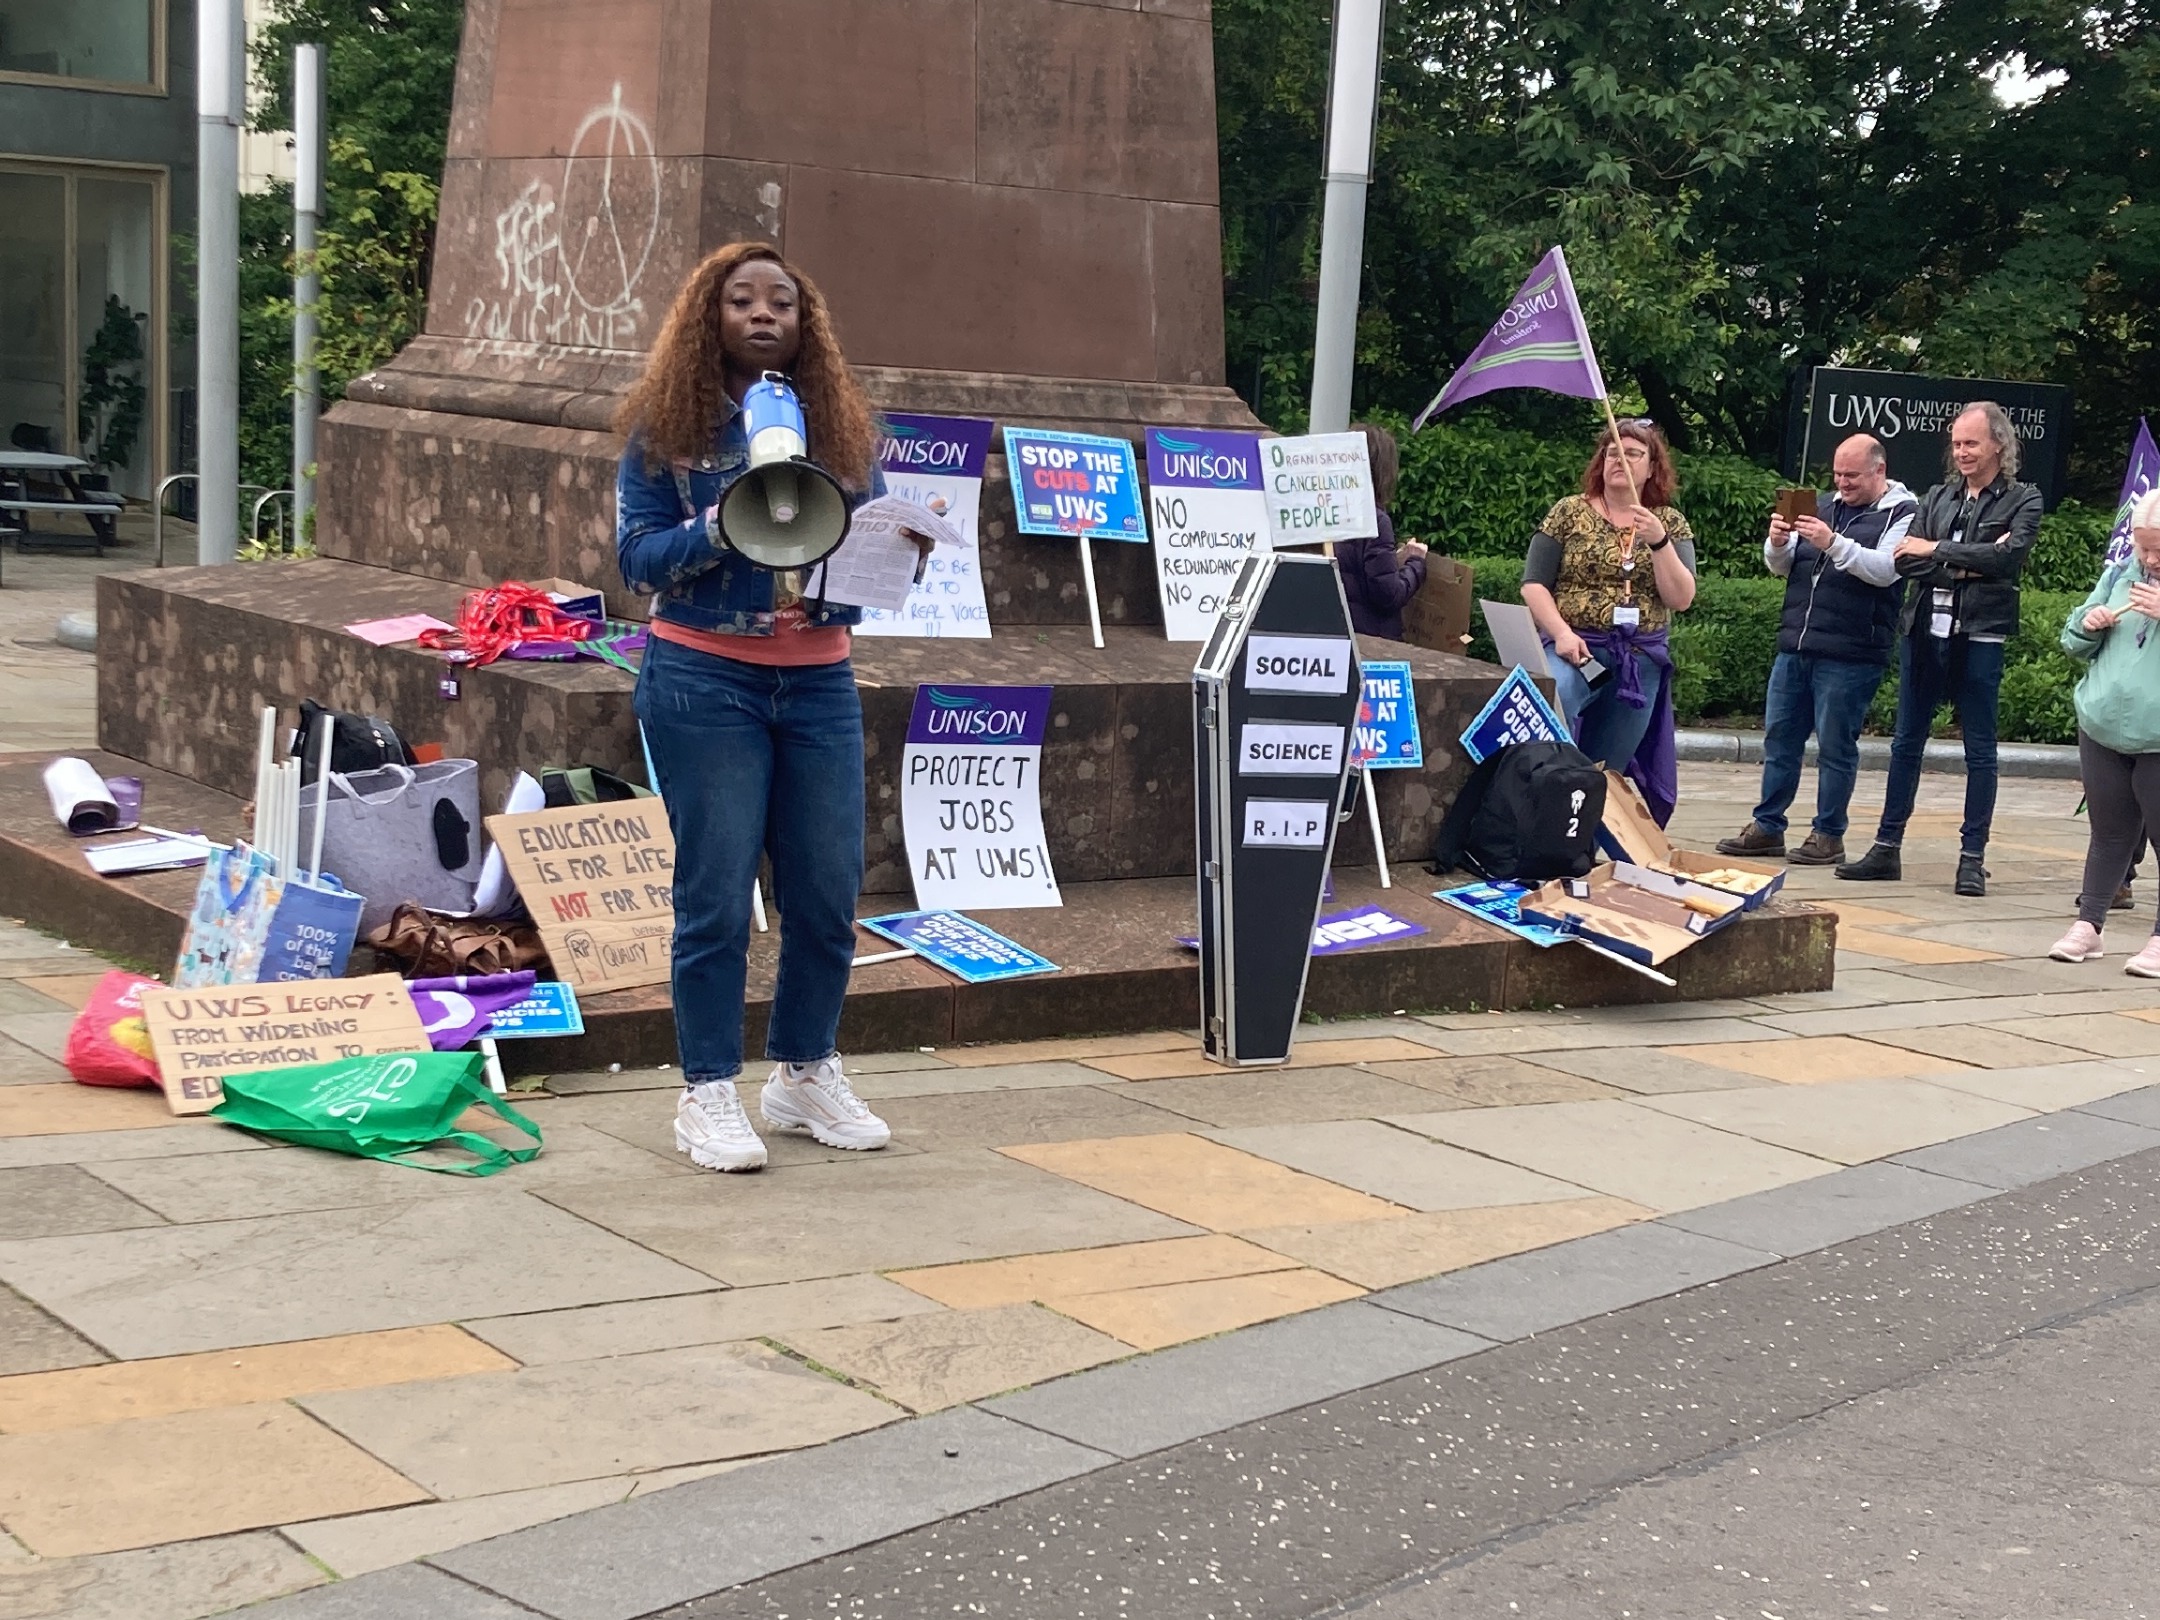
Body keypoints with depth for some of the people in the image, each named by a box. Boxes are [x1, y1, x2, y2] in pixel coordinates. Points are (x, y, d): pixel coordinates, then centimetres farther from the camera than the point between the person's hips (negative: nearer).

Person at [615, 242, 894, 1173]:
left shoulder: (840, 424, 10)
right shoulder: (667, 425, 0)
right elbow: (636, 554, -4)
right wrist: (720, 529, -21)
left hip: (820, 683, 4)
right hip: (706, 681, -4)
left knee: (828, 889, 5)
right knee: (716, 892, -2)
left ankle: (806, 1074, 23)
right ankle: (709, 1094, 8)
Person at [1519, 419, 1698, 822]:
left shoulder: (1670, 524, 9)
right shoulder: (1570, 512, 4)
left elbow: (1681, 599, 0)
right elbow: (1533, 584, 1)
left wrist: (1658, 542, -13)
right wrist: (1561, 633, -15)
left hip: (1640, 662, 3)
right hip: (1576, 650, -3)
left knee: (1605, 772, 6)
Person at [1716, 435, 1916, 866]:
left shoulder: (1903, 514, -1)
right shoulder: (1822, 507, 16)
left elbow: (1885, 570, -17)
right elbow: (1780, 566, 14)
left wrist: (1834, 544, -27)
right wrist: (1778, 543, -9)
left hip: (1850, 656, -6)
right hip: (1795, 647, 6)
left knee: (1836, 746, -1)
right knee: (1780, 737, 10)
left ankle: (1829, 835, 7)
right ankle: (1768, 826, 17)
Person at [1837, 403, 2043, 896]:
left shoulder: (2022, 500, 2)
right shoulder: (1937, 498, 13)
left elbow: (2011, 555, -16)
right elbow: (1904, 560, 1)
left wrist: (1938, 550, -11)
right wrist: (1965, 566, -12)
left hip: (1980, 636, -4)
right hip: (1925, 630, 4)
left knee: (1980, 749, 2)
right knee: (1906, 743, 8)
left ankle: (1973, 858, 6)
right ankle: (1886, 849, 13)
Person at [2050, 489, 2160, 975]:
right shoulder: (2121, 574, 8)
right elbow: (2073, 642, 17)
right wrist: (2089, 624, -5)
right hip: (2103, 731, 4)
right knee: (2109, 832, 14)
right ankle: (2088, 924, 23)